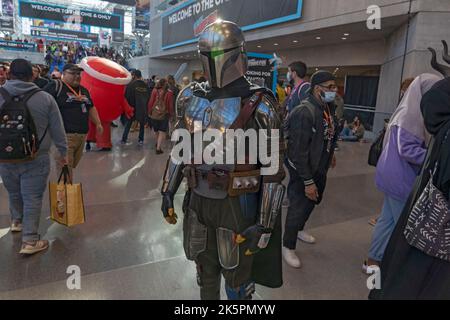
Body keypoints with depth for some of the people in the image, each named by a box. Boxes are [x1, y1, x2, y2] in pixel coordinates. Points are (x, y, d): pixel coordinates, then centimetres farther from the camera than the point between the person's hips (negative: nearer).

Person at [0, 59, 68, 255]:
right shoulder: (45, 98, -9)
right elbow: (57, 130, -4)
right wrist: (63, 153, 9)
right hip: (36, 159, -3)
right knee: (32, 200, 5)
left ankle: (17, 221, 49)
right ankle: (29, 241, 10)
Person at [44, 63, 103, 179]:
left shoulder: (83, 90, 19)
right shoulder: (56, 86, -6)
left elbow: (91, 108, 30)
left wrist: (98, 123, 23)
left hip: (82, 135, 7)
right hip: (64, 135, -7)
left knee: (72, 167, 15)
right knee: (65, 170, -4)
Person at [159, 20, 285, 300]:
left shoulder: (259, 106, -17)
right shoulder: (196, 100, 2)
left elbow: (273, 170, -15)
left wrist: (265, 225, -16)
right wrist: (168, 192, 10)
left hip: (236, 205, -5)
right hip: (198, 201, 6)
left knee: (237, 276, 15)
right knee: (205, 268, 25)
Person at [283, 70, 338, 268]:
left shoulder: (328, 107, 0)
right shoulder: (304, 112, -27)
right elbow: (298, 151, -28)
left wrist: (330, 154, 20)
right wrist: (307, 182, -25)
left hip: (320, 168, 9)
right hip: (302, 170, -9)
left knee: (313, 201, 24)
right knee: (298, 207, 3)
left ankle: (299, 230, 49)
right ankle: (288, 247, 23)